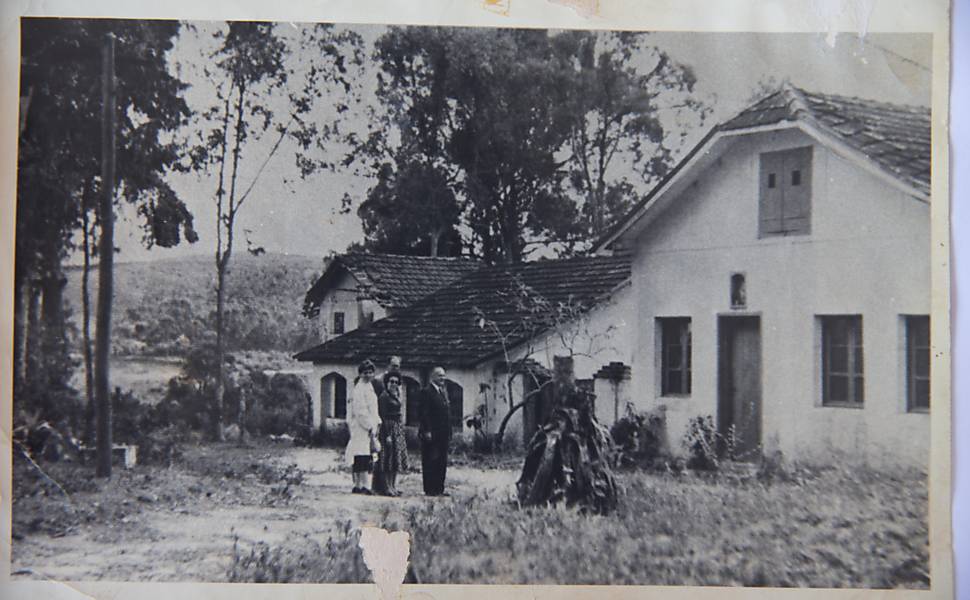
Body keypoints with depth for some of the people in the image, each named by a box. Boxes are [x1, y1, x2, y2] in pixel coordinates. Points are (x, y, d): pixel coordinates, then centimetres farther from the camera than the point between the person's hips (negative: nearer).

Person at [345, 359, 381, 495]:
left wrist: (377, 423, 14)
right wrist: (370, 427, -17)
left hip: (369, 427, 9)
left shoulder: (369, 387, 19)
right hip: (361, 428, -9)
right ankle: (363, 485, -17)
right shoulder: (359, 389, -11)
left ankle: (358, 485, 10)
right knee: (363, 457, -13)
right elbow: (360, 411, -17)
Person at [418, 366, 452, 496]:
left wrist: (449, 432, 14)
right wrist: (427, 431, -19)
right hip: (431, 434, -8)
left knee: (442, 462, 9)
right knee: (430, 462, -4)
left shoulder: (444, 391, 18)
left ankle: (439, 489, 14)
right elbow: (423, 413, -14)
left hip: (443, 434, 8)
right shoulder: (426, 392, -8)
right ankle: (429, 490, 0)